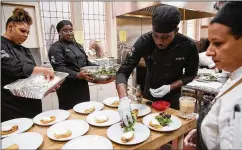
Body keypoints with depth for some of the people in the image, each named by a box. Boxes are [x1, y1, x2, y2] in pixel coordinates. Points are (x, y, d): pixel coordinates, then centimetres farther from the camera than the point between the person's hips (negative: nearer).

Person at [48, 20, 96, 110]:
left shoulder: (78, 46, 16)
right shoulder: (56, 48, -7)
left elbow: (86, 62, 20)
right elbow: (59, 68, -19)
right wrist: (77, 75, -32)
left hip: (83, 86, 7)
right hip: (68, 89, -7)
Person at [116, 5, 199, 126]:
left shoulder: (188, 46, -23)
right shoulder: (144, 41, -25)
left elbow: (190, 74, -8)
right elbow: (123, 71, -28)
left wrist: (170, 87, -23)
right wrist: (124, 99, -43)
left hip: (172, 97, -1)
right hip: (148, 95, 1)